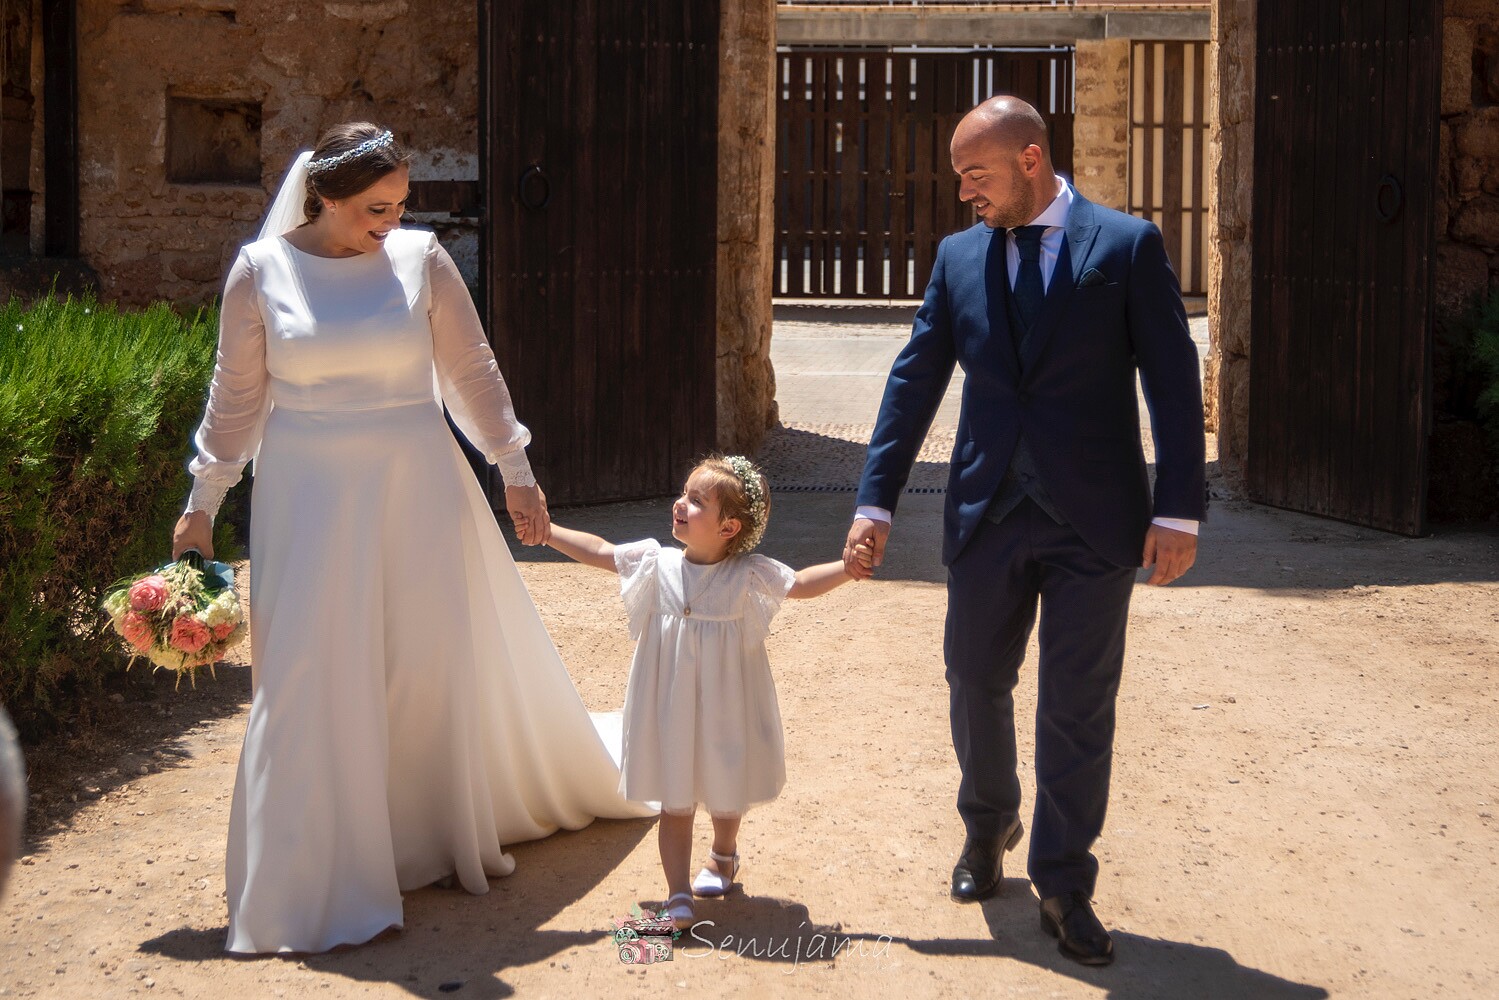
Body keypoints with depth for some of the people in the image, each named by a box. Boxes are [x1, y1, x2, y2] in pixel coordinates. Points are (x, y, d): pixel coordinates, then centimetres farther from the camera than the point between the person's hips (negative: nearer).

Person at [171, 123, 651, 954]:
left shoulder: (420, 259, -2)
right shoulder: (260, 271, -3)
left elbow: (471, 372, 4)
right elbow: (237, 395, 4)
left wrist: (514, 469, 3)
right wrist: (202, 504, 5)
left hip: (417, 483, 1)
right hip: (311, 492, -1)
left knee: (448, 653, 8)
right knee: (315, 671, -2)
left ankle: (459, 829, 31)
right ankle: (311, 876, 10)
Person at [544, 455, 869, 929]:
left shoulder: (749, 574, -11)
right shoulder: (657, 563, -5)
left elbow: (801, 583, -9)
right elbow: (599, 551, 4)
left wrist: (847, 567, -25)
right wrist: (546, 529, 2)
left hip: (724, 710, 0)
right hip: (670, 711, 1)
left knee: (726, 793, 18)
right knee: (675, 801, 3)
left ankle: (723, 855, 48)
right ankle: (677, 893, 8)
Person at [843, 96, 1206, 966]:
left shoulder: (1127, 245, -4)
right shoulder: (958, 257, 6)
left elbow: (1174, 381, -5)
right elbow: (915, 381, 7)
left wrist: (1179, 510, -10)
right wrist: (876, 502, 2)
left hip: (1095, 520, -3)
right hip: (989, 516, 3)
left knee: (1078, 707, 3)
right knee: (977, 683, 14)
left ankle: (1065, 885, 17)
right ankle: (988, 828, 39)